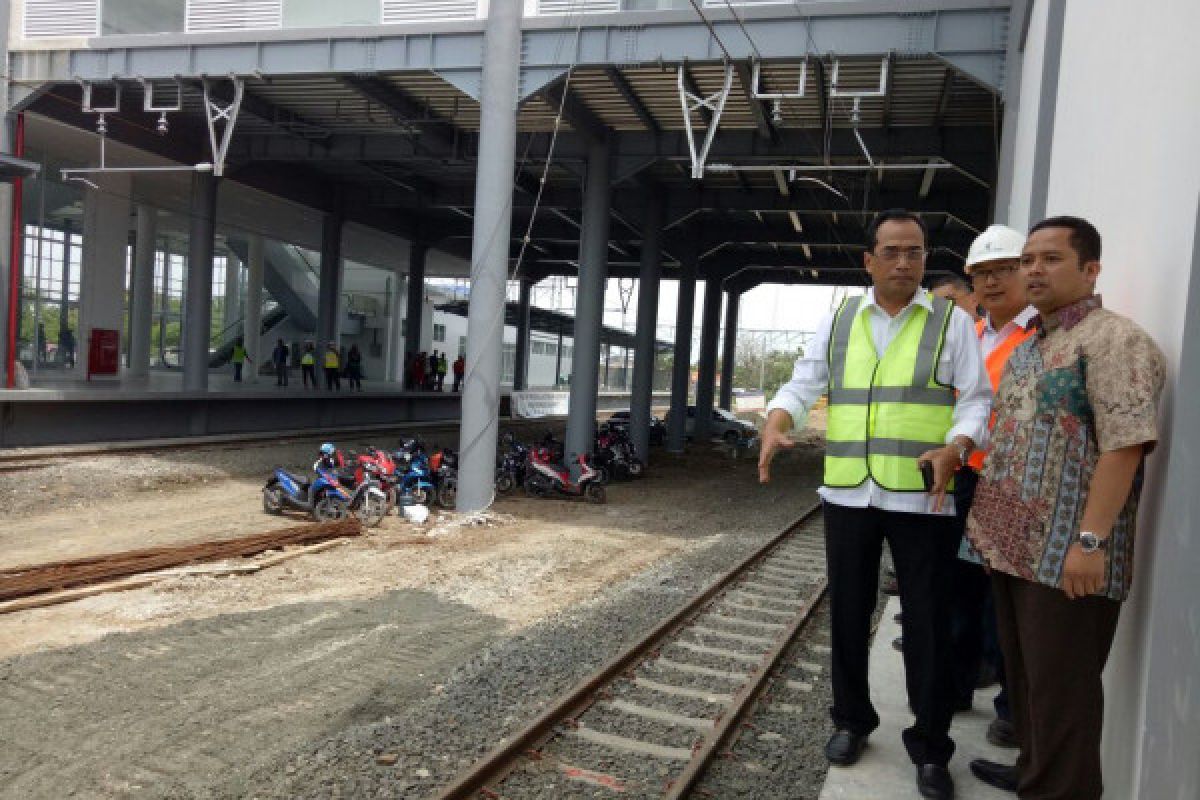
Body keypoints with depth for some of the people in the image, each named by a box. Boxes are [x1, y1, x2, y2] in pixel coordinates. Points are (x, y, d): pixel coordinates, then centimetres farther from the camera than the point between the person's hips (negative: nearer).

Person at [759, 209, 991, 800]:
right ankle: (851, 720, 33)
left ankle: (930, 747, 22)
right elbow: (803, 385, 8)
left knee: (926, 623, 5)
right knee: (848, 613, 13)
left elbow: (976, 399, -1)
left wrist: (954, 448, -20)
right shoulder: (838, 322, 10)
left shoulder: (952, 322, 3)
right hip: (848, 493, 3)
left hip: (922, 498, -2)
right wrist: (776, 425, -13)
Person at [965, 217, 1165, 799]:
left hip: (1066, 554, -9)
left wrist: (1091, 539, -24)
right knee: (1022, 671, 19)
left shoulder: (1112, 340, -12)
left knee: (1059, 686, 3)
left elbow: (1124, 446, -20)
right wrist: (988, 520, 17)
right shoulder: (1027, 346, 16)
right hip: (1014, 544, 9)